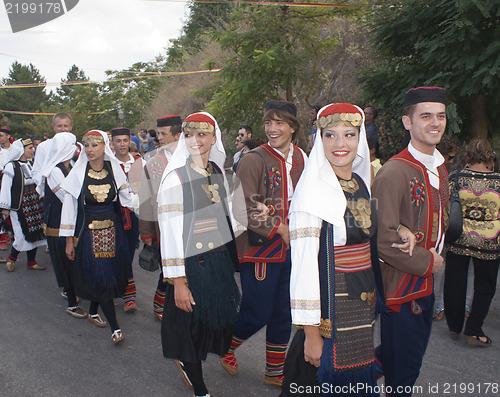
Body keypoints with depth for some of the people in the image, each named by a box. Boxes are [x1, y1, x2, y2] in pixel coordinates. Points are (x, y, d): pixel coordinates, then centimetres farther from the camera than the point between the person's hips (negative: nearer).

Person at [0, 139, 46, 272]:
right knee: (23, 234, -4)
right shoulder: (11, 166, -10)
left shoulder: (30, 164, 10)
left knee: (35, 233, 7)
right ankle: (12, 258, 21)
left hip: (34, 203, 7)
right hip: (19, 205, -6)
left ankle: (31, 262, 18)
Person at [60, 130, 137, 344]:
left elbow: (126, 198, 0)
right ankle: (114, 326, 2)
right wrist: (69, 240, -2)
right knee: (100, 277, -6)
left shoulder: (115, 170, 0)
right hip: (89, 232, -3)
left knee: (110, 273, 10)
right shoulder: (78, 174, -6)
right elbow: (69, 207, -2)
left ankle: (93, 312, 35)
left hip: (112, 230, 3)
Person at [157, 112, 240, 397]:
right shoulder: (176, 176, -15)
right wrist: (178, 282, -18)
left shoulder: (217, 171, 4)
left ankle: (185, 360, 48)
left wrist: (232, 258, 12)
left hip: (221, 260, 7)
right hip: (193, 265, -6)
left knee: (218, 318, 18)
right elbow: (170, 231, -17)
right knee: (193, 325, 8)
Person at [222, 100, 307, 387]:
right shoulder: (253, 160, -11)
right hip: (261, 248, -6)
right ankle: (226, 345, 32)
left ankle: (276, 371, 32)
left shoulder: (302, 159, 6)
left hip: (291, 250, 6)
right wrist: (280, 229, -17)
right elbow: (244, 210, -16)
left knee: (284, 313, 14)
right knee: (258, 313, 1)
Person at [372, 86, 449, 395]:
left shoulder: (439, 168, 9)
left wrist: (436, 254, 6)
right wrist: (427, 262, -15)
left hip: (426, 285, 9)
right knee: (403, 369, 5)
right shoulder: (395, 172, -21)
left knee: (412, 356, 22)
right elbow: (383, 238, -25)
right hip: (401, 286, -9)